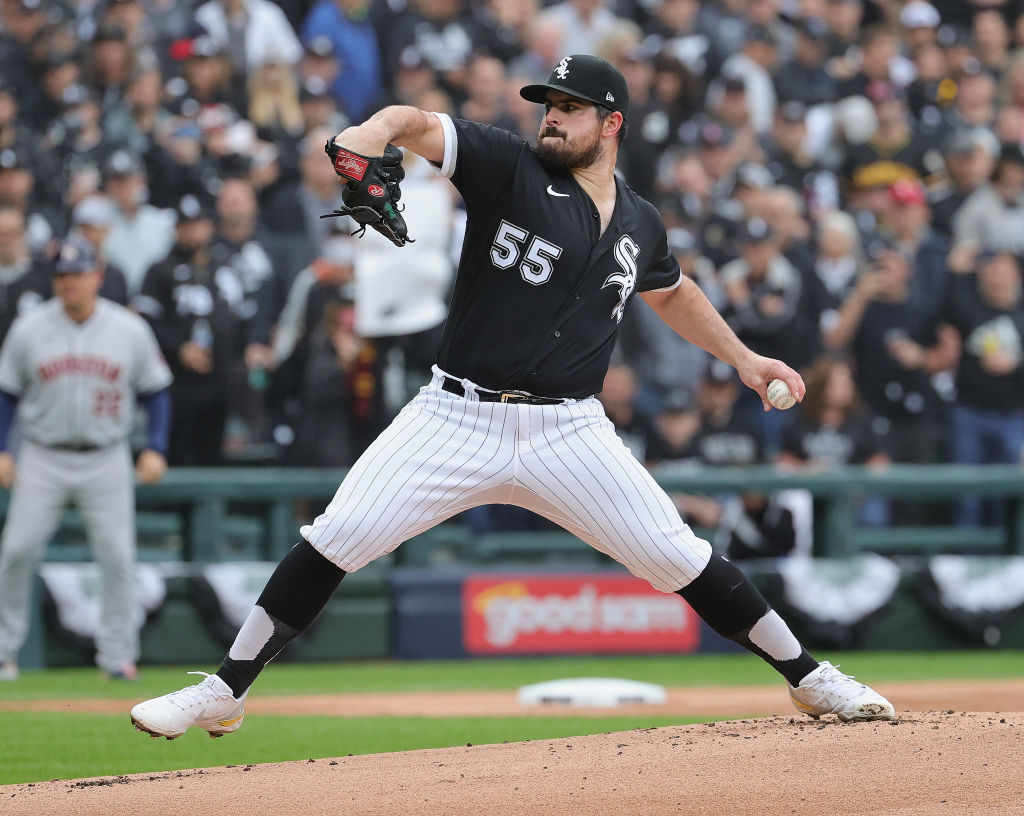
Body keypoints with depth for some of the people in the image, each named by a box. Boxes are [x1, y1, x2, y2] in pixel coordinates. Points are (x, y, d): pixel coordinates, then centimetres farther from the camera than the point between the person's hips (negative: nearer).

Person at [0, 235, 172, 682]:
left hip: (107, 461, 0)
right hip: (42, 460, 0)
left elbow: (155, 390, 7)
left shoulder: (130, 330, 0)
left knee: (117, 556, -4)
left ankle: (117, 653, 6)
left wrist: (155, 449, -3)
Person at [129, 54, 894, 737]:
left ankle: (809, 678, 14)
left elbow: (672, 291, 33)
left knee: (679, 558, -3)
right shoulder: (509, 168, -2)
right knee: (336, 540, -11)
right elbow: (415, 122, -15)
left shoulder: (640, 225, 11)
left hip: (568, 434, 2)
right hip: (458, 419, -2)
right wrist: (369, 136, -37)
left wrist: (742, 357, 30)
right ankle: (226, 692, 0)